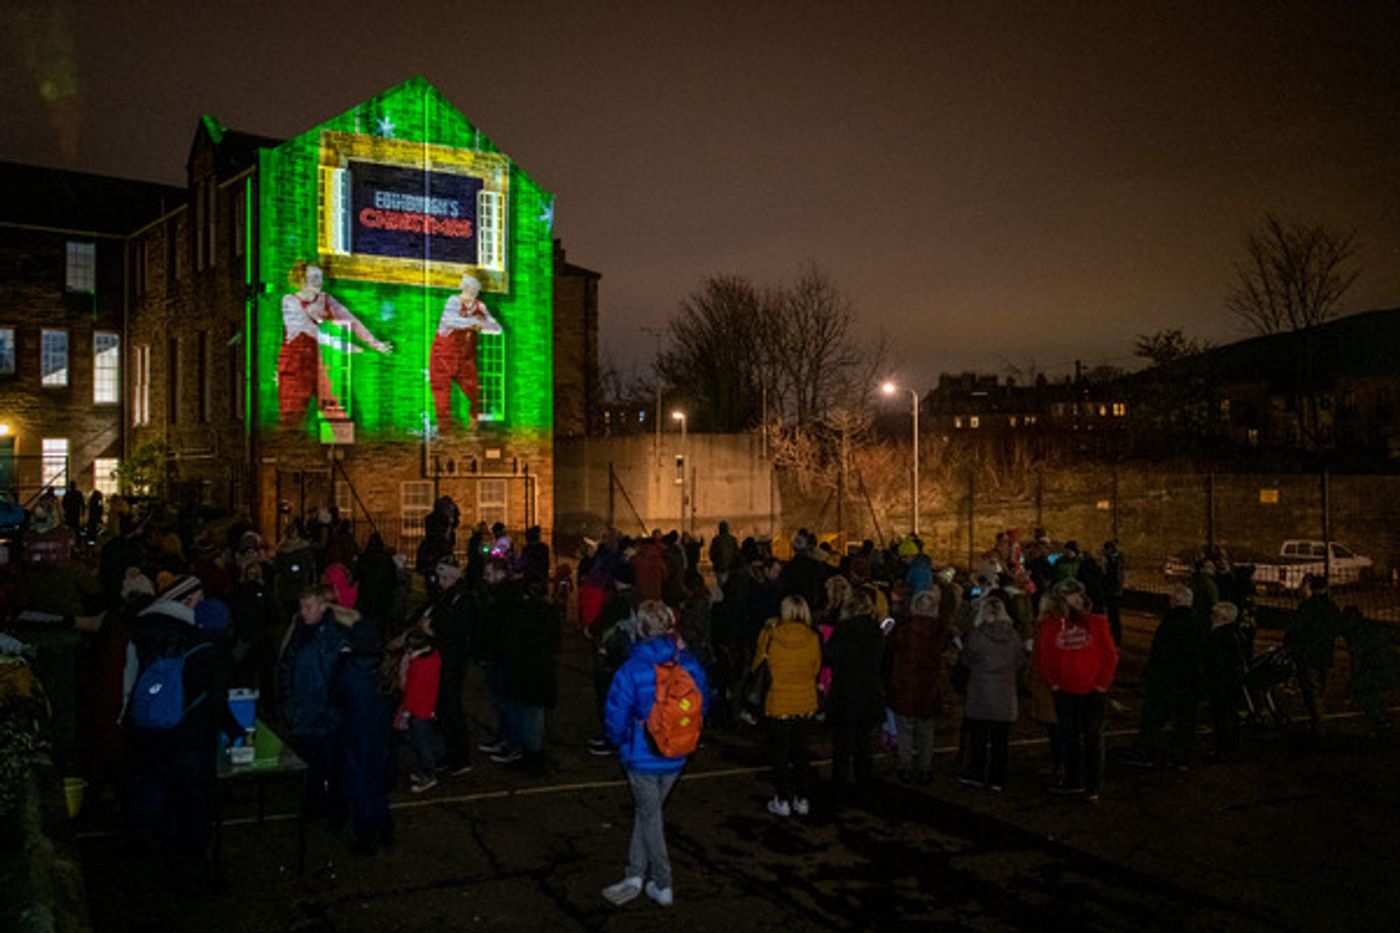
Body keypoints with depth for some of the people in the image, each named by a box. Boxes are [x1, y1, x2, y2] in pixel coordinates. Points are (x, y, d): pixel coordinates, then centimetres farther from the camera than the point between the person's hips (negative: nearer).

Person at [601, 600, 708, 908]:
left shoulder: (632, 670, -21)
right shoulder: (690, 665, -8)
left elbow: (615, 720, -15)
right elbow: (701, 708, 3)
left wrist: (621, 743, 6)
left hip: (642, 758, -4)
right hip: (675, 758, 4)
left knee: (650, 817, 12)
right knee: (647, 812, 20)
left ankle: (663, 886, 22)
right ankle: (635, 876, 23)